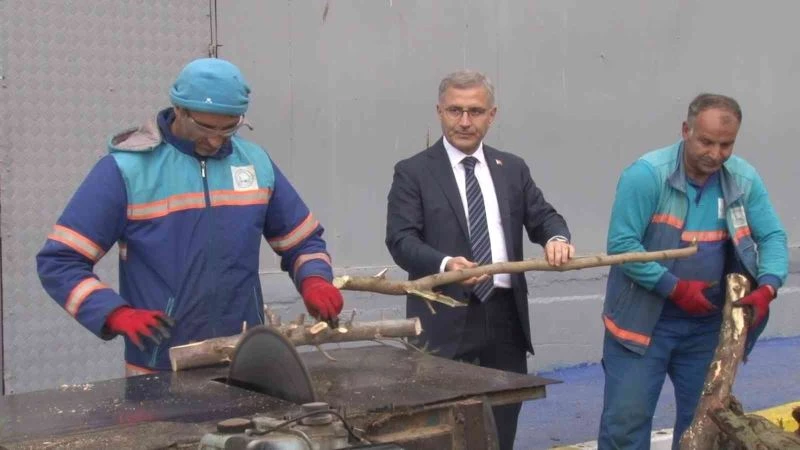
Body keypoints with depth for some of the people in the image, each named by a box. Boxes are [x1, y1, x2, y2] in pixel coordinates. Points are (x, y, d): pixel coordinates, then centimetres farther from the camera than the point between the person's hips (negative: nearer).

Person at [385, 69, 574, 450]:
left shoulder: (513, 169, 14)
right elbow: (400, 239, -10)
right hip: (446, 321, -4)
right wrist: (445, 263, -29)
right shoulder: (413, 172, 0)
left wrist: (557, 238, -15)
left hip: (505, 318, 5)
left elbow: (543, 218, 10)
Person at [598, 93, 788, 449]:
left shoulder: (745, 180, -2)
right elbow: (621, 244, -18)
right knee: (626, 418, -3)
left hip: (708, 323, 5)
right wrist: (676, 289, -21)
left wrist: (767, 287, -17)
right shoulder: (646, 174, -17)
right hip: (643, 321, -4)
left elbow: (772, 237, 2)